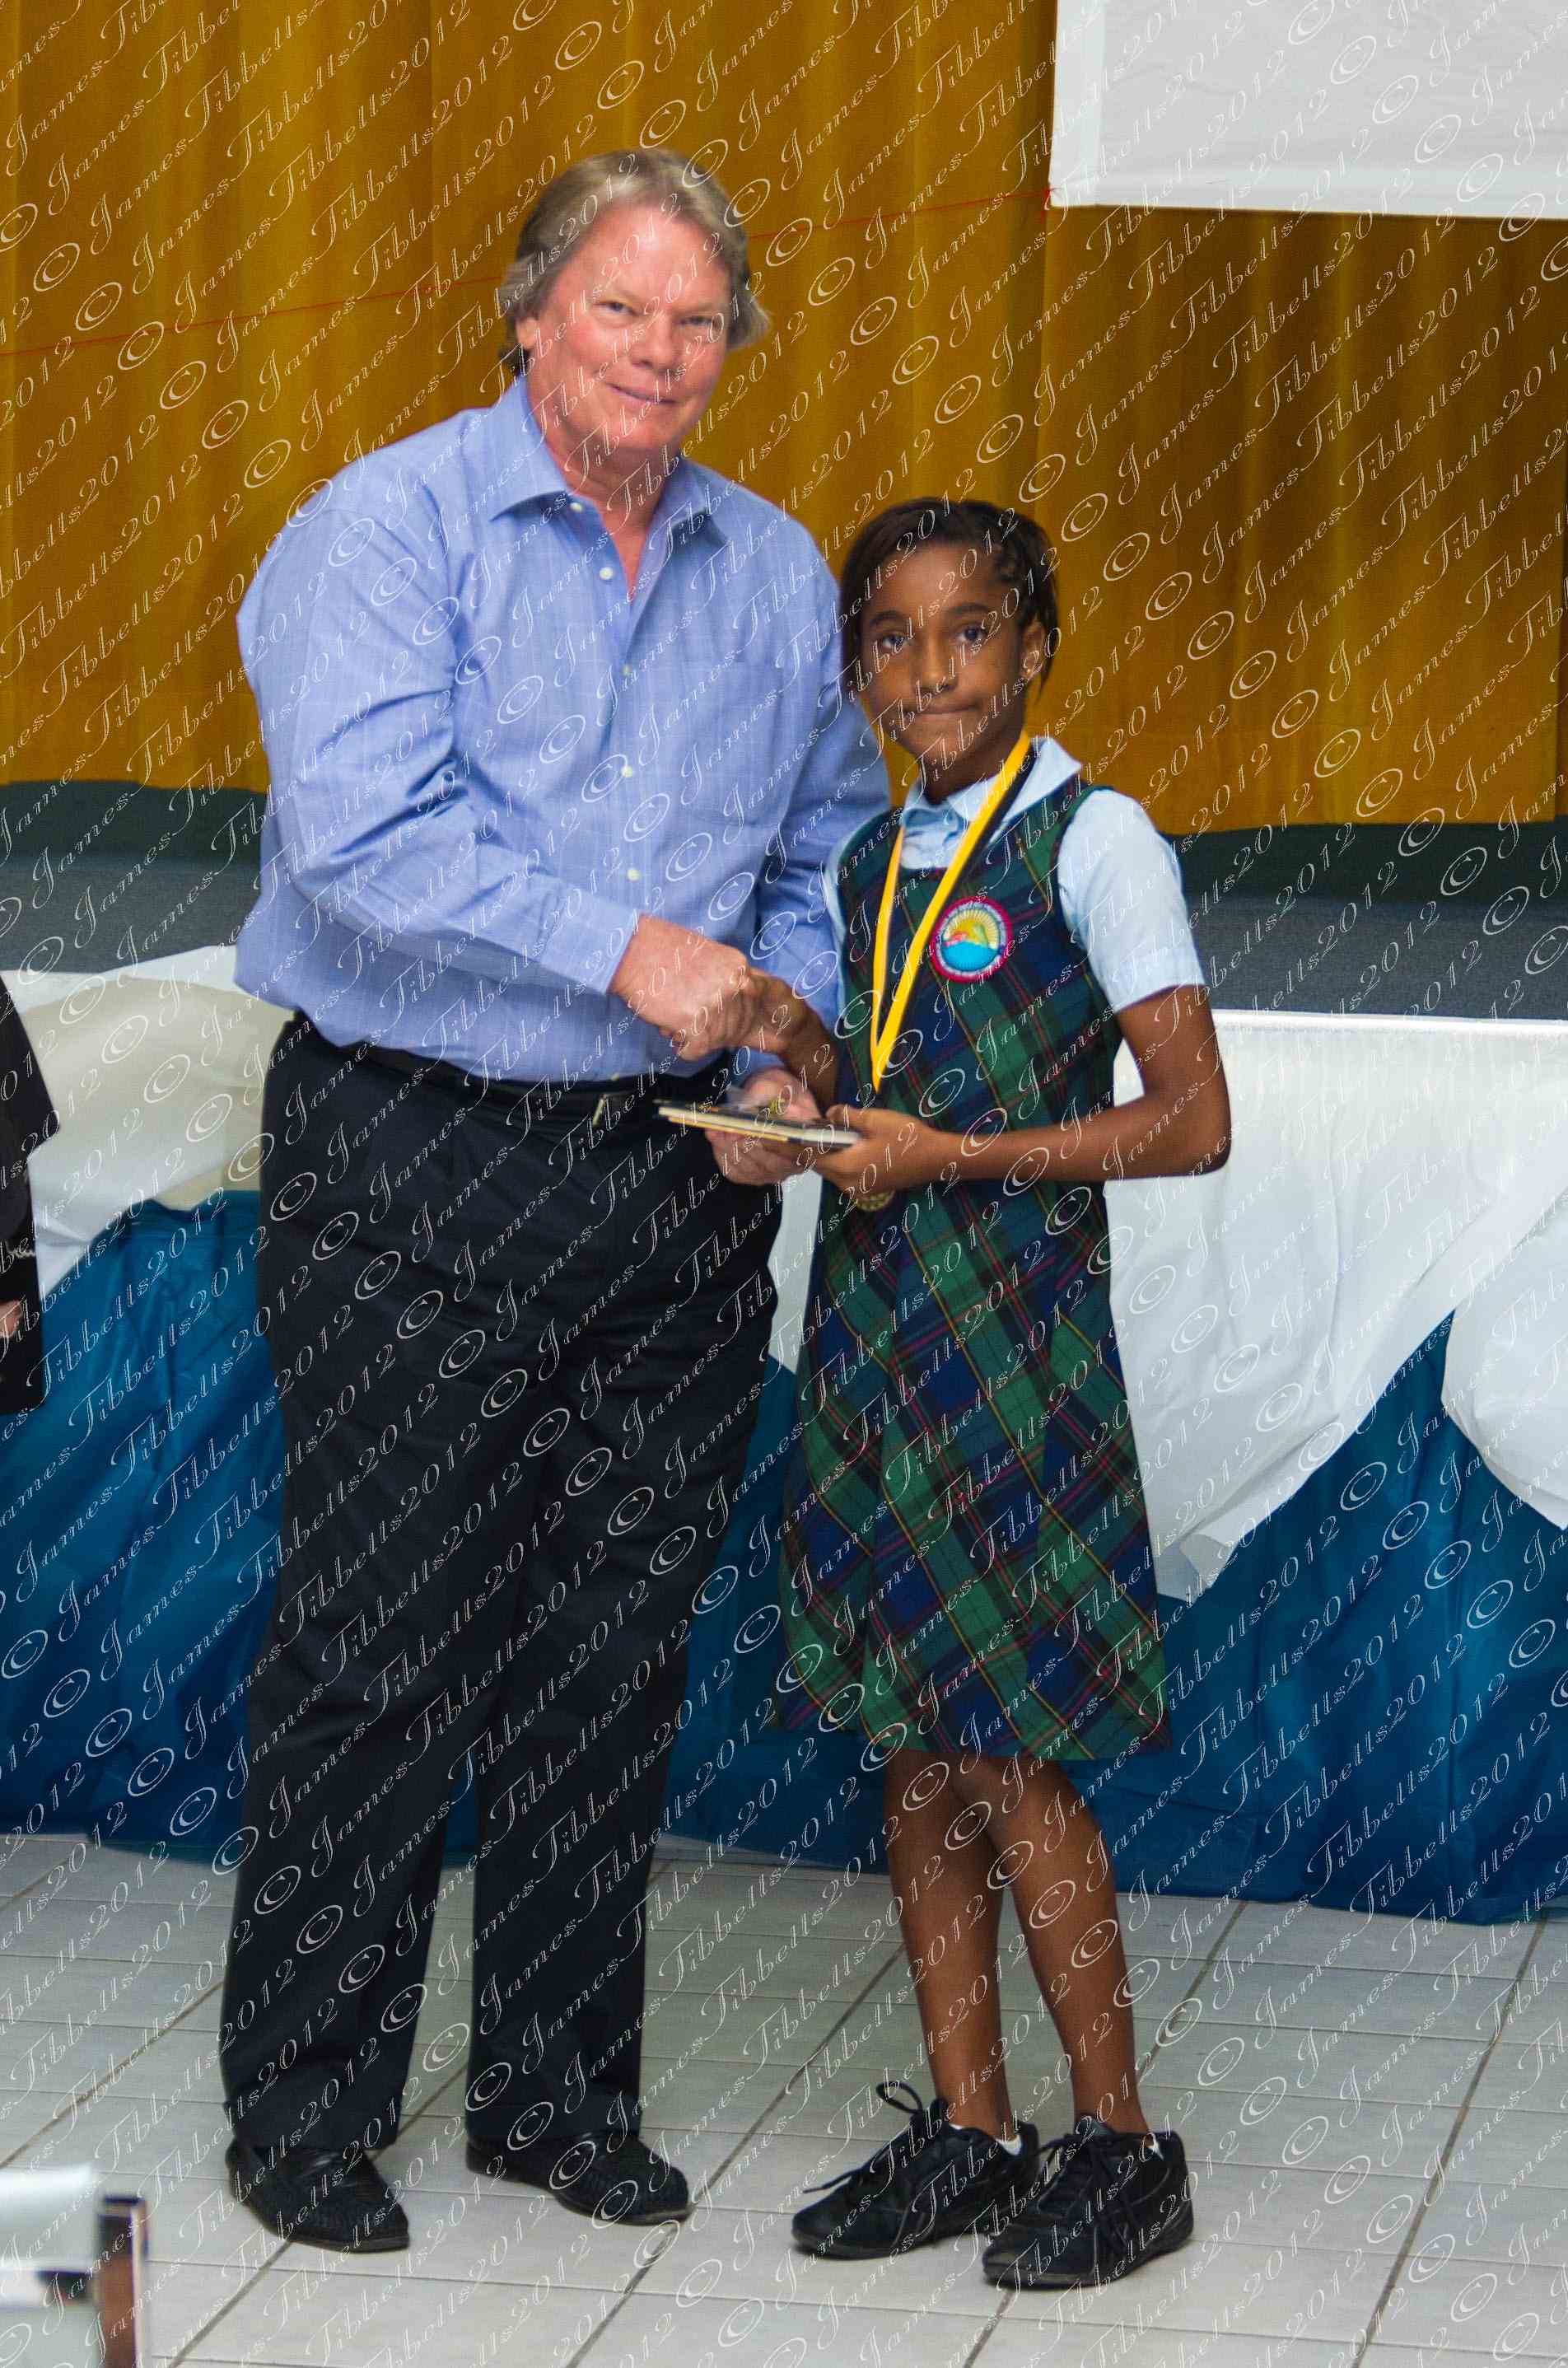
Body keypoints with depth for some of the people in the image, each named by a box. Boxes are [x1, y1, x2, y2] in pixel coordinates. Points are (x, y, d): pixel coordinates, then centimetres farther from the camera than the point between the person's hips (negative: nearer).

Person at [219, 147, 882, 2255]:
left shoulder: (776, 574, 12)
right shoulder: (388, 530, -7)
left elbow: (824, 852, 21)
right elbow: (360, 832, -20)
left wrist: (790, 1056, 3)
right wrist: (632, 949, -23)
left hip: (675, 1179, 5)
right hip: (414, 1165, -5)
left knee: (615, 1646, 10)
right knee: (378, 1643, -2)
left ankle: (559, 2086, 23)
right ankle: (302, 2105, 10)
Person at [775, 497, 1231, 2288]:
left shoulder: (1092, 843, -8)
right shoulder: (866, 865, 13)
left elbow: (1192, 1122, -13)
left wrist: (946, 1153, -16)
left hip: (1014, 1332, -7)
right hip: (874, 1333, 7)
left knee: (1010, 1754, -4)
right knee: (913, 1749, 9)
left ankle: (1119, 2143, 8)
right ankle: (966, 2131, 18)